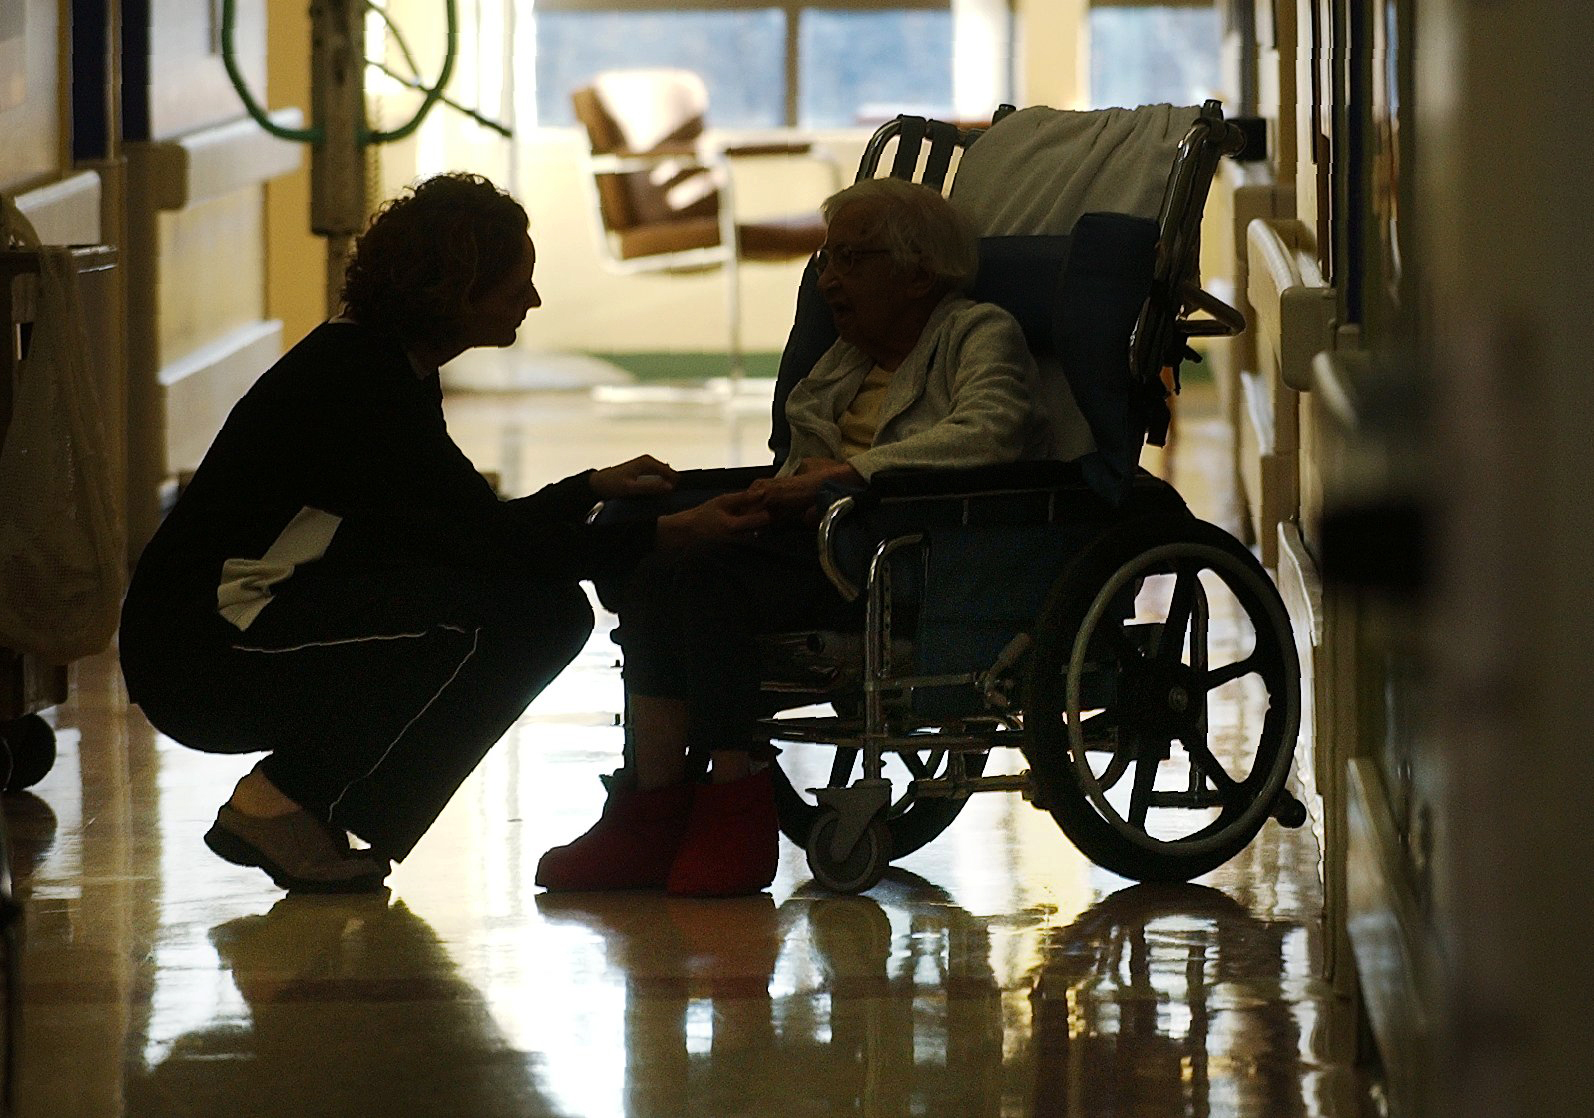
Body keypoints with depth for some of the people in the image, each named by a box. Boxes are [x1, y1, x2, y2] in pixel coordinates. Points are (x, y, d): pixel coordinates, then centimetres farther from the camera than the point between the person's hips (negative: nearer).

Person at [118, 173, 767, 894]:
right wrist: (665, 536, -24)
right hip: (201, 655, -10)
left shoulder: (392, 367, 10)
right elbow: (486, 540, -23)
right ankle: (282, 804, -11)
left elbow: (474, 527, 18)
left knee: (551, 617, 2)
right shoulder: (352, 380, -20)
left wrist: (592, 488, 21)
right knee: (478, 609, -26)